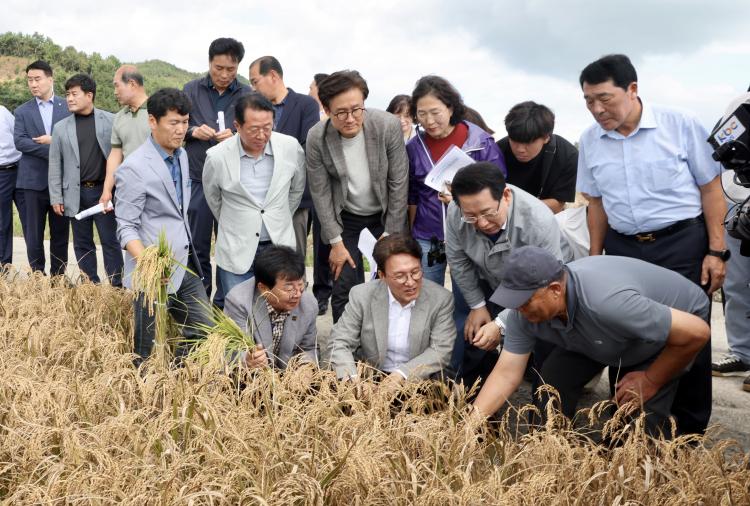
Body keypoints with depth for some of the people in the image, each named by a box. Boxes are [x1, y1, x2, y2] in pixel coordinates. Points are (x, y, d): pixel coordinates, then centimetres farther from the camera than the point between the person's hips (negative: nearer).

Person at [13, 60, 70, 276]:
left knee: (60, 235, 6)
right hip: (33, 180, 1)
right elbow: (19, 142, -4)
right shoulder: (22, 111, 8)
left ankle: (58, 278, 15)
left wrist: (54, 141, -14)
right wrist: (53, 150, -15)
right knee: (33, 236, 4)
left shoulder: (68, 107, 6)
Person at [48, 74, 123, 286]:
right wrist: (56, 197, 4)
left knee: (110, 240, 0)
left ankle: (117, 286, 5)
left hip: (104, 190, -3)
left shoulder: (110, 121, 0)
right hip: (76, 193, 3)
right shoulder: (61, 128, 7)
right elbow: (55, 165, 8)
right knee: (82, 244, 8)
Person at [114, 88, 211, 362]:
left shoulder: (182, 155, 10)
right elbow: (126, 227, -14)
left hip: (187, 267, 8)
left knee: (203, 335, 10)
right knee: (147, 350, 4)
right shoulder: (134, 168, -14)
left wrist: (188, 255, 11)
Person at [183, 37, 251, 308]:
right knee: (197, 246, 10)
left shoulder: (247, 94, 0)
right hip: (197, 180, 1)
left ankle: (223, 304, 18)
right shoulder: (191, 90, 4)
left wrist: (235, 137, -17)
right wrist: (193, 131, -12)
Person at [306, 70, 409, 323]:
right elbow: (320, 192, -9)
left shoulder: (388, 126, -21)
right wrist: (336, 242, -9)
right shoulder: (316, 137, -18)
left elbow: (398, 183, -13)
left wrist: (391, 235, -11)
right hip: (345, 219, 0)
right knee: (344, 289, -1)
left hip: (385, 216, 0)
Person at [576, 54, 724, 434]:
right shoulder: (589, 141, 2)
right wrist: (595, 259, 10)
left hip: (682, 245, -3)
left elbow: (710, 189, -4)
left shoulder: (680, 125, -8)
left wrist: (716, 251, -8)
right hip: (623, 250, 3)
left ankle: (691, 434, 19)